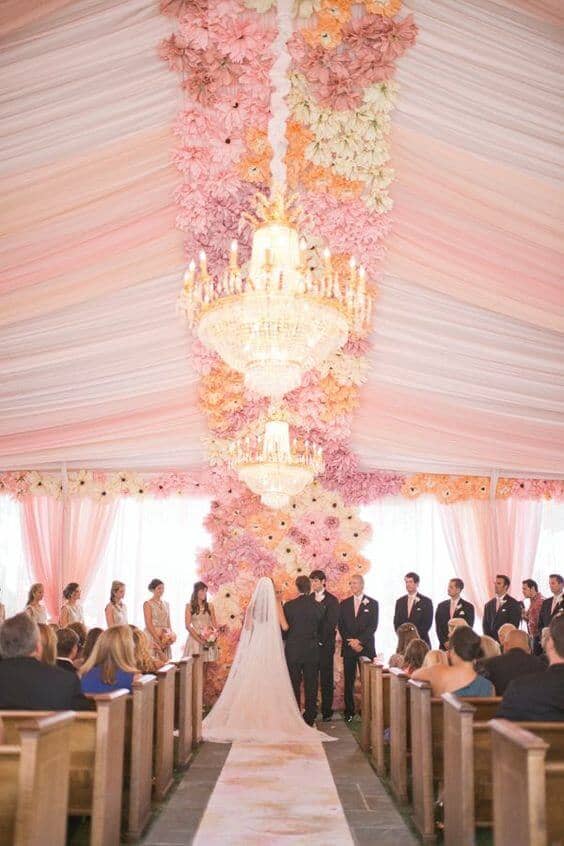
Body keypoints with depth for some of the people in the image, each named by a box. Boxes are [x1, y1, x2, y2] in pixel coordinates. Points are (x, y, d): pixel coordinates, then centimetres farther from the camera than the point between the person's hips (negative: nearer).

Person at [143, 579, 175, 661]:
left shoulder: (166, 604, 14)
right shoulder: (148, 604, -4)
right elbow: (149, 624, -10)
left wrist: (171, 636, -1)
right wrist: (158, 640, -15)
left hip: (165, 637, 6)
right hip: (152, 635, -5)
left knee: (165, 661, 1)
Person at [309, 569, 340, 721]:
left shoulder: (332, 600, 0)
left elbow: (332, 623, -6)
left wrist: (321, 640, -12)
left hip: (325, 644, -3)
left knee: (326, 680, 1)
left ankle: (327, 711, 6)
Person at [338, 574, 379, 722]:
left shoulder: (372, 603, 4)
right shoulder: (344, 603, 11)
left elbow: (373, 626, -3)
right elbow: (341, 626, 6)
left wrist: (359, 640, -12)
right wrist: (351, 642, -6)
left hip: (366, 647, -2)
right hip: (348, 647, 2)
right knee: (348, 681, 2)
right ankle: (349, 711, 9)